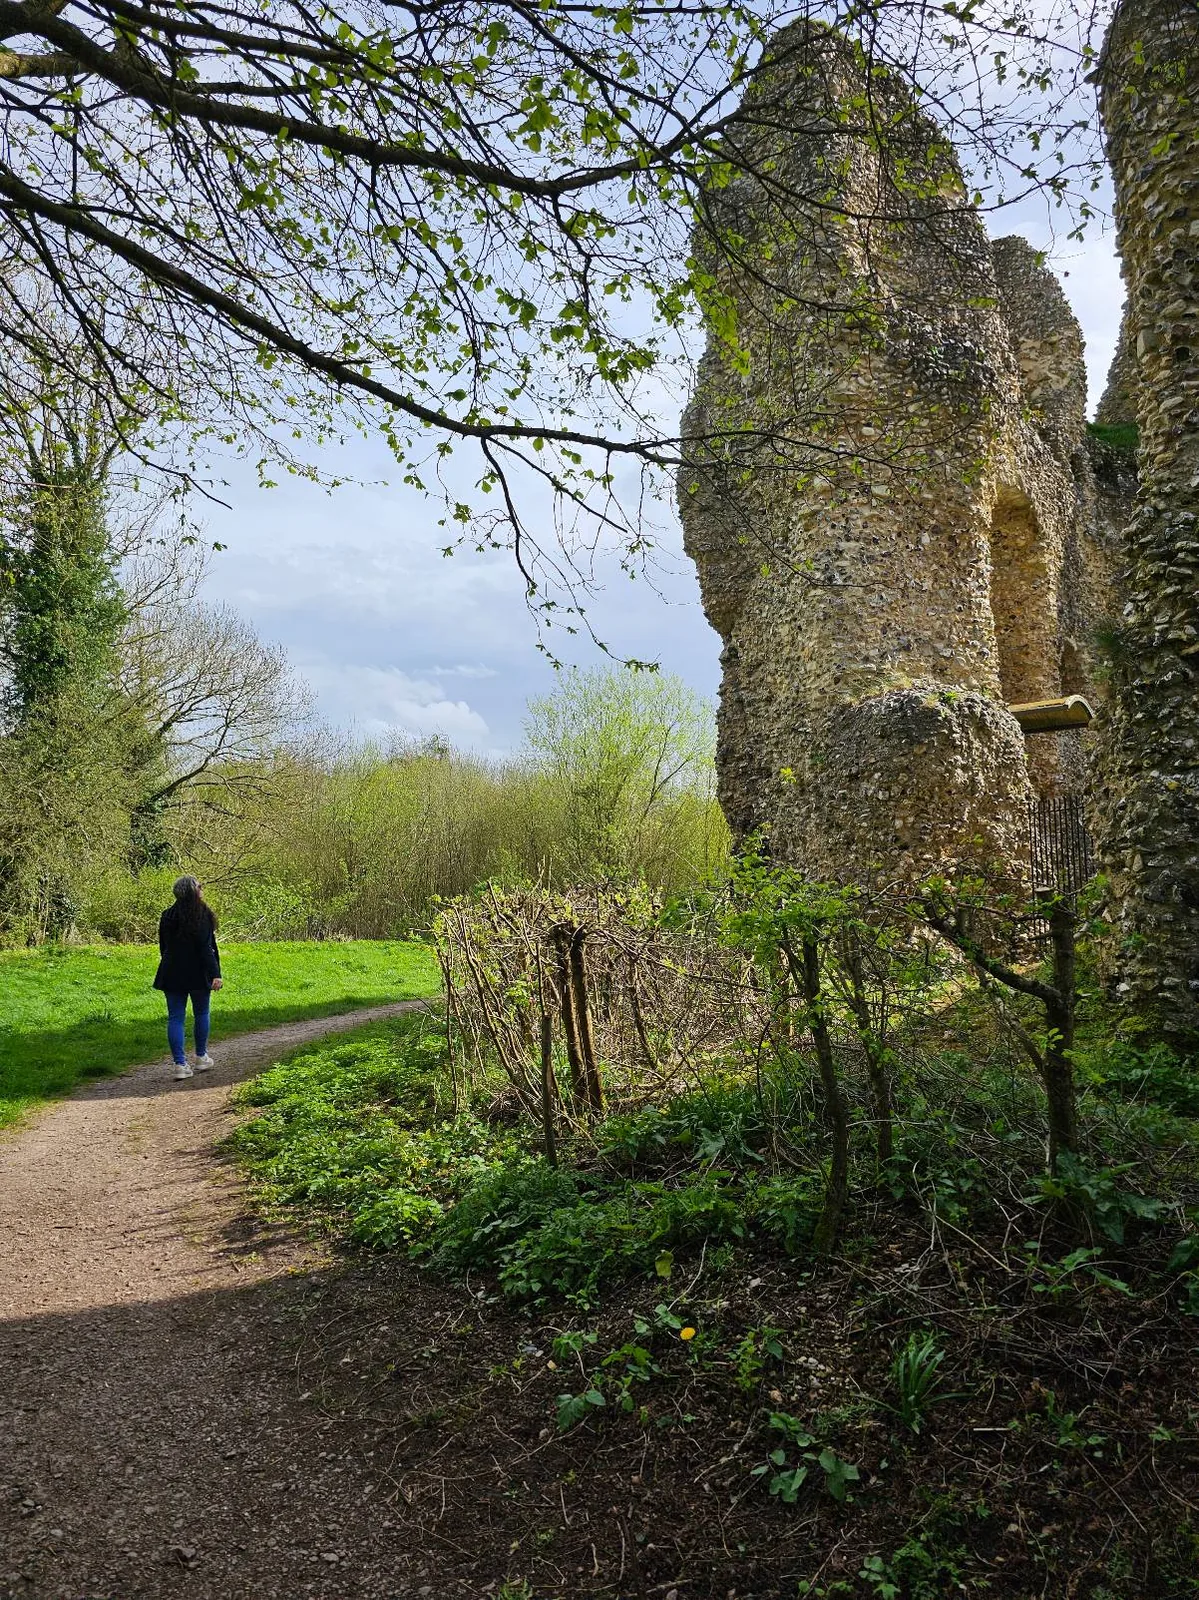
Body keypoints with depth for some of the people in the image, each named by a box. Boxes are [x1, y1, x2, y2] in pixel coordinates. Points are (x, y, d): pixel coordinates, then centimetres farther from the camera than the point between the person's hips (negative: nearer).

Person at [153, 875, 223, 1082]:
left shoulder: (167, 916, 4)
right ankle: (201, 1057, 25)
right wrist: (215, 974, -16)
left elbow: (163, 948, 11)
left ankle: (180, 1064, -1)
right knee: (201, 1014, 14)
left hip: (172, 975, 4)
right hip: (197, 974, -4)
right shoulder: (202, 915, -13)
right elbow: (206, 948, -17)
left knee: (175, 1018, 4)